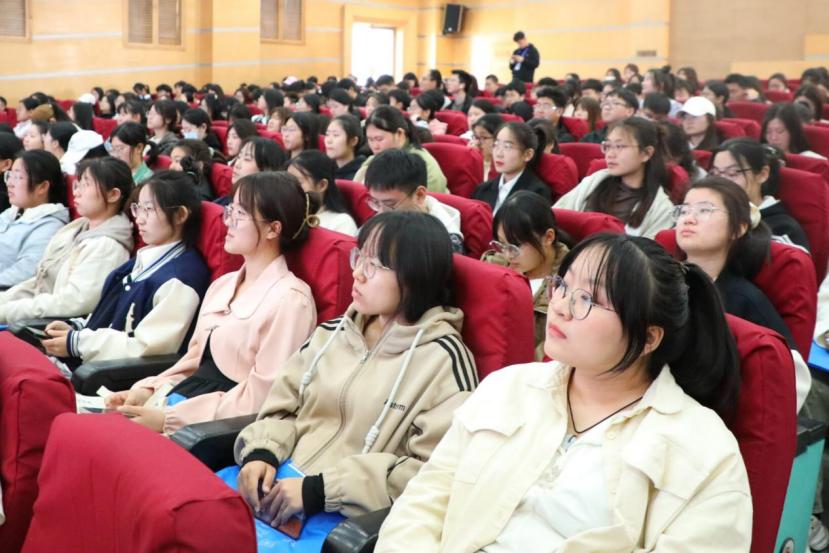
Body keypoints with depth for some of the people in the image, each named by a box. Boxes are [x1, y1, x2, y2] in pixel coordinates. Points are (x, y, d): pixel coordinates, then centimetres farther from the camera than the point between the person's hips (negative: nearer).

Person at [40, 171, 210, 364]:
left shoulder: (181, 278, -17)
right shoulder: (145, 258, 13)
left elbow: (147, 349, -21)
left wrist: (77, 344, -15)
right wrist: (76, 329, 2)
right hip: (92, 362, 9)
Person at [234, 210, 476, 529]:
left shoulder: (442, 359, -9)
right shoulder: (333, 332, 11)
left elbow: (434, 473, -15)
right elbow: (282, 407, 14)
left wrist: (320, 490, -20)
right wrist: (261, 454, -8)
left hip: (347, 519, -6)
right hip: (282, 485, 6)